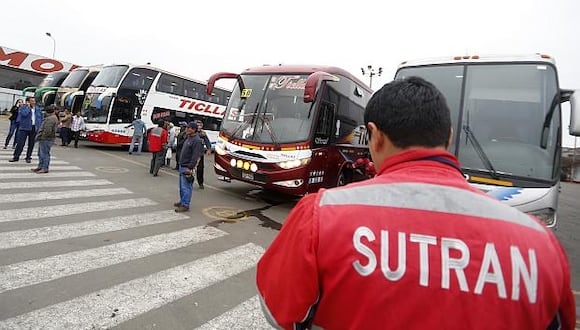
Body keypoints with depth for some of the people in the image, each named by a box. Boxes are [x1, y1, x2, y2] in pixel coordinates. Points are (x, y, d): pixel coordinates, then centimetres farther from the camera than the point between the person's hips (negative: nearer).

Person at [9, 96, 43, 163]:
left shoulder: (38, 109, 11)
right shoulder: (22, 108, -1)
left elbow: (41, 117, 20)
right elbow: (24, 114, -20)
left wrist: (39, 125, 10)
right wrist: (28, 107, -10)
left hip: (34, 128, 3)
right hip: (24, 128, -3)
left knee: (31, 144, 6)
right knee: (20, 143, -3)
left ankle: (28, 157, 16)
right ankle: (16, 157, 6)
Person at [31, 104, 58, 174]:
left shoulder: (50, 119, -19)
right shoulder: (54, 117, 16)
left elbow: (47, 130, -25)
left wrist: (41, 136, -14)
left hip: (46, 139, -11)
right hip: (45, 139, 11)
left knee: (44, 154, -5)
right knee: (41, 153, 18)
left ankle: (45, 169, 0)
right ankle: (40, 167, 27)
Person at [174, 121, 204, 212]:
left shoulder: (197, 141, -16)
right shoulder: (188, 138, 15)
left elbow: (195, 156, -21)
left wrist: (190, 167, -24)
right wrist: (180, 164, 21)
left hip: (187, 167, -10)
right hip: (182, 166, 10)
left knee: (186, 187, -7)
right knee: (181, 186, 18)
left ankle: (185, 205, -2)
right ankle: (182, 201, 30)